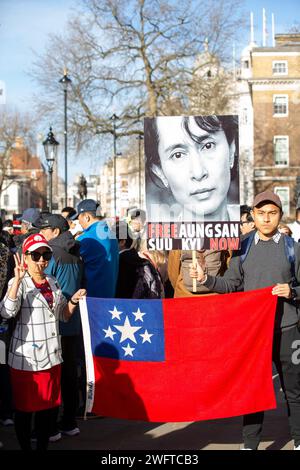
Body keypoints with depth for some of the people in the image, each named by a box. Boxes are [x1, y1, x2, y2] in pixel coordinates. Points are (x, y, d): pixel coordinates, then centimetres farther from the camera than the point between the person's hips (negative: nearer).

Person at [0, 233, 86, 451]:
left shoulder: (53, 282, 10)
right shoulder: (18, 283, -8)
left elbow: (64, 315, 19)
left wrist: (73, 301, 0)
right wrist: (18, 279, -32)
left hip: (52, 355, 6)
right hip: (25, 357, -6)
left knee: (48, 405, 13)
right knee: (25, 407, 5)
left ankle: (43, 446, 27)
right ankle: (26, 447, 19)